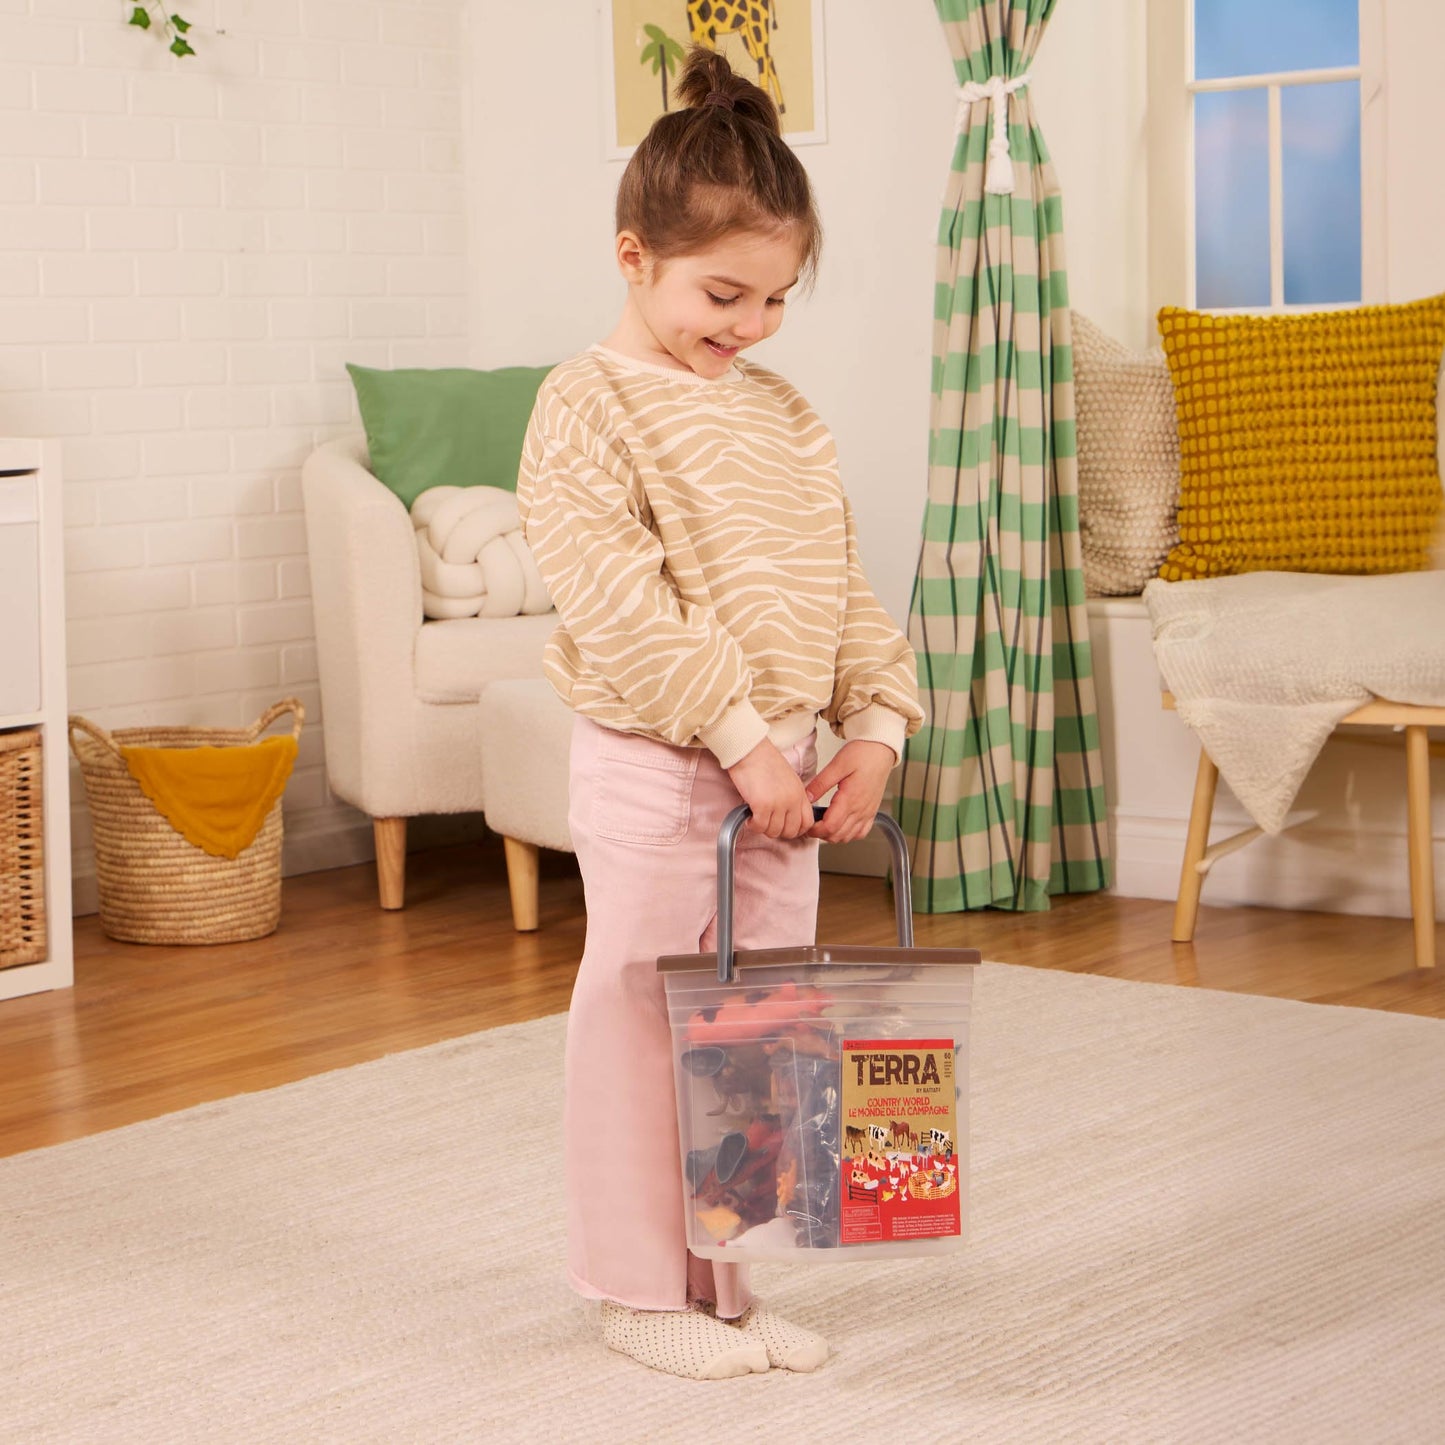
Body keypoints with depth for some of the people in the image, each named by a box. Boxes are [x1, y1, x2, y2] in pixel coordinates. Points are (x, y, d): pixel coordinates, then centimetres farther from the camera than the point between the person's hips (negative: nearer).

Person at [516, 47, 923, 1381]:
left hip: (782, 770, 7)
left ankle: (734, 1285, 22)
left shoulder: (785, 415, 11)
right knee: (642, 1025, 2)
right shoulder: (589, 406, -11)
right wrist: (738, 738, -21)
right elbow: (623, 606, -19)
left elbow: (843, 584, 13)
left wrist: (875, 722, 0)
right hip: (651, 771, -7)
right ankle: (640, 1290, 15)